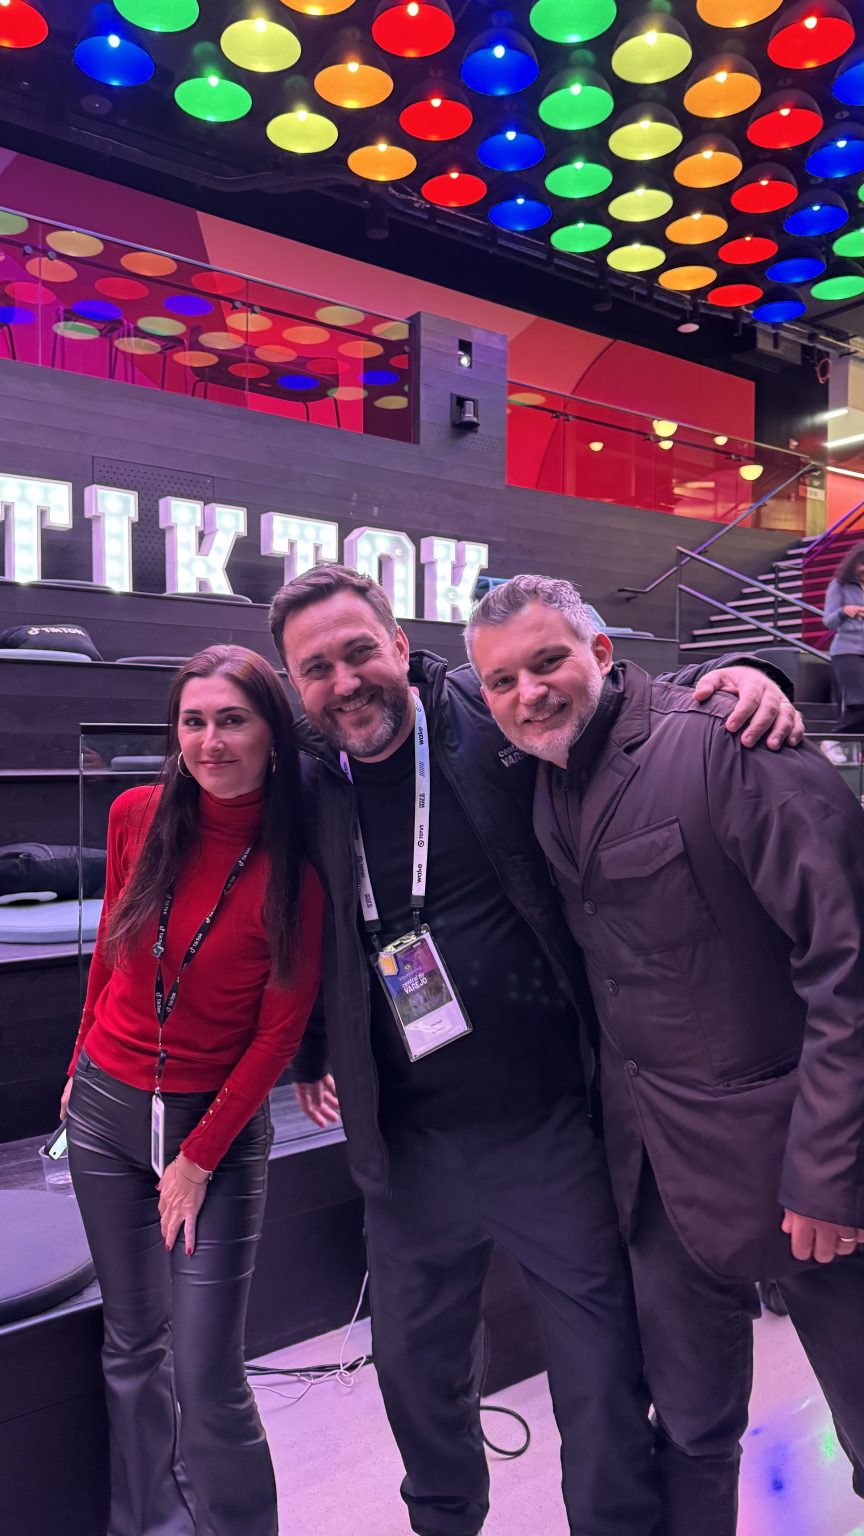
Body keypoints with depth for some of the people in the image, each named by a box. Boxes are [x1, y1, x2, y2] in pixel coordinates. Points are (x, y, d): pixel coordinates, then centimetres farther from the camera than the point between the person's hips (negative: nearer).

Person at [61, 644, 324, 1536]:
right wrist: (84, 1065, 14)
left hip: (220, 1125, -3)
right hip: (107, 1108, 3)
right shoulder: (137, 817, -6)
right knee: (133, 1346, 18)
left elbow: (280, 1029, -10)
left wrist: (198, 1160, -8)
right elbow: (110, 948, 9)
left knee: (207, 1375, 0)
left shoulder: (298, 866, -15)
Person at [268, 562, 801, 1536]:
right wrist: (310, 1055, 13)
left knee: (603, 1376, 11)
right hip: (410, 1143, 4)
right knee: (416, 1364, 23)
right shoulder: (307, 788, -1)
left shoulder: (497, 720, -11)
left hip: (553, 1125, -3)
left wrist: (736, 675, -18)